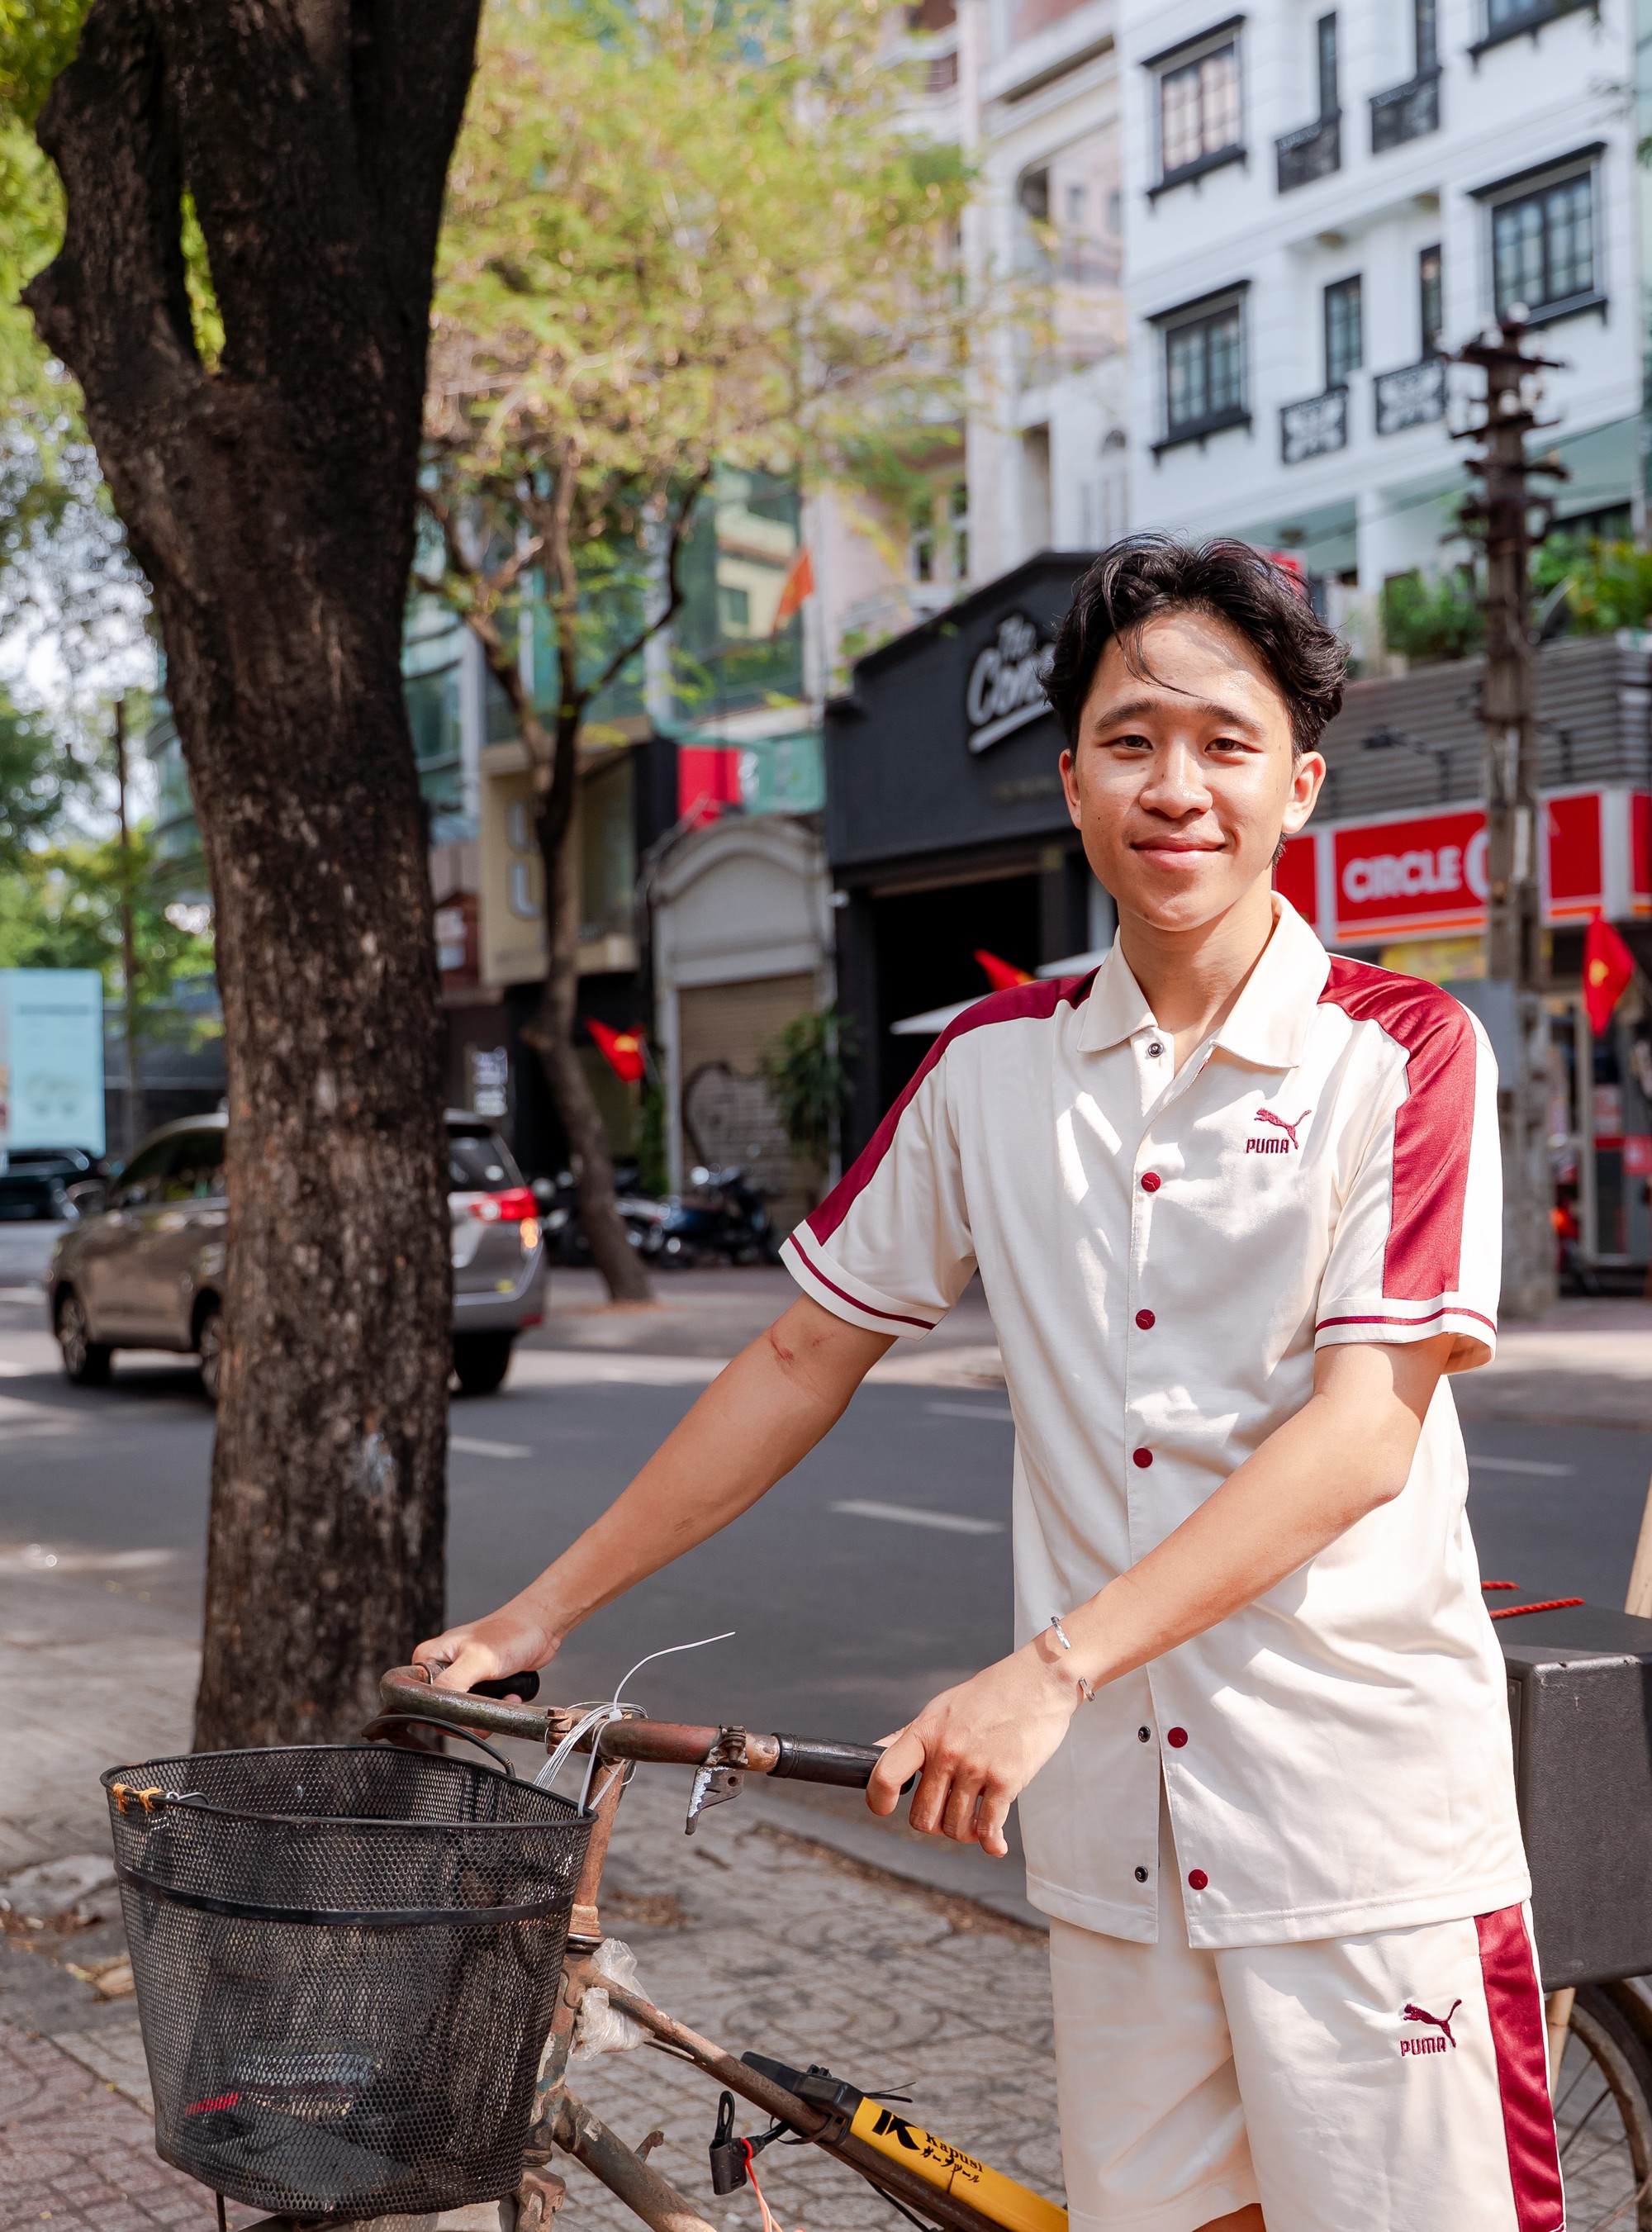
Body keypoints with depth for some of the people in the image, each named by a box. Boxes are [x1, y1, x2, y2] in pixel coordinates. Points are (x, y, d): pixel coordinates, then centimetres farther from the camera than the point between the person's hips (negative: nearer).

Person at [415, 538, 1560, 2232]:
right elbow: (805, 1359, 13)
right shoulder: (995, 1065, 6)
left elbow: (1364, 1429, -15)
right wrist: (540, 1613, 13)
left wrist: (1048, 1671, -23)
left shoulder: (1401, 1053, -6)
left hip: (1363, 1822, -3)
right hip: (1112, 1826, 4)